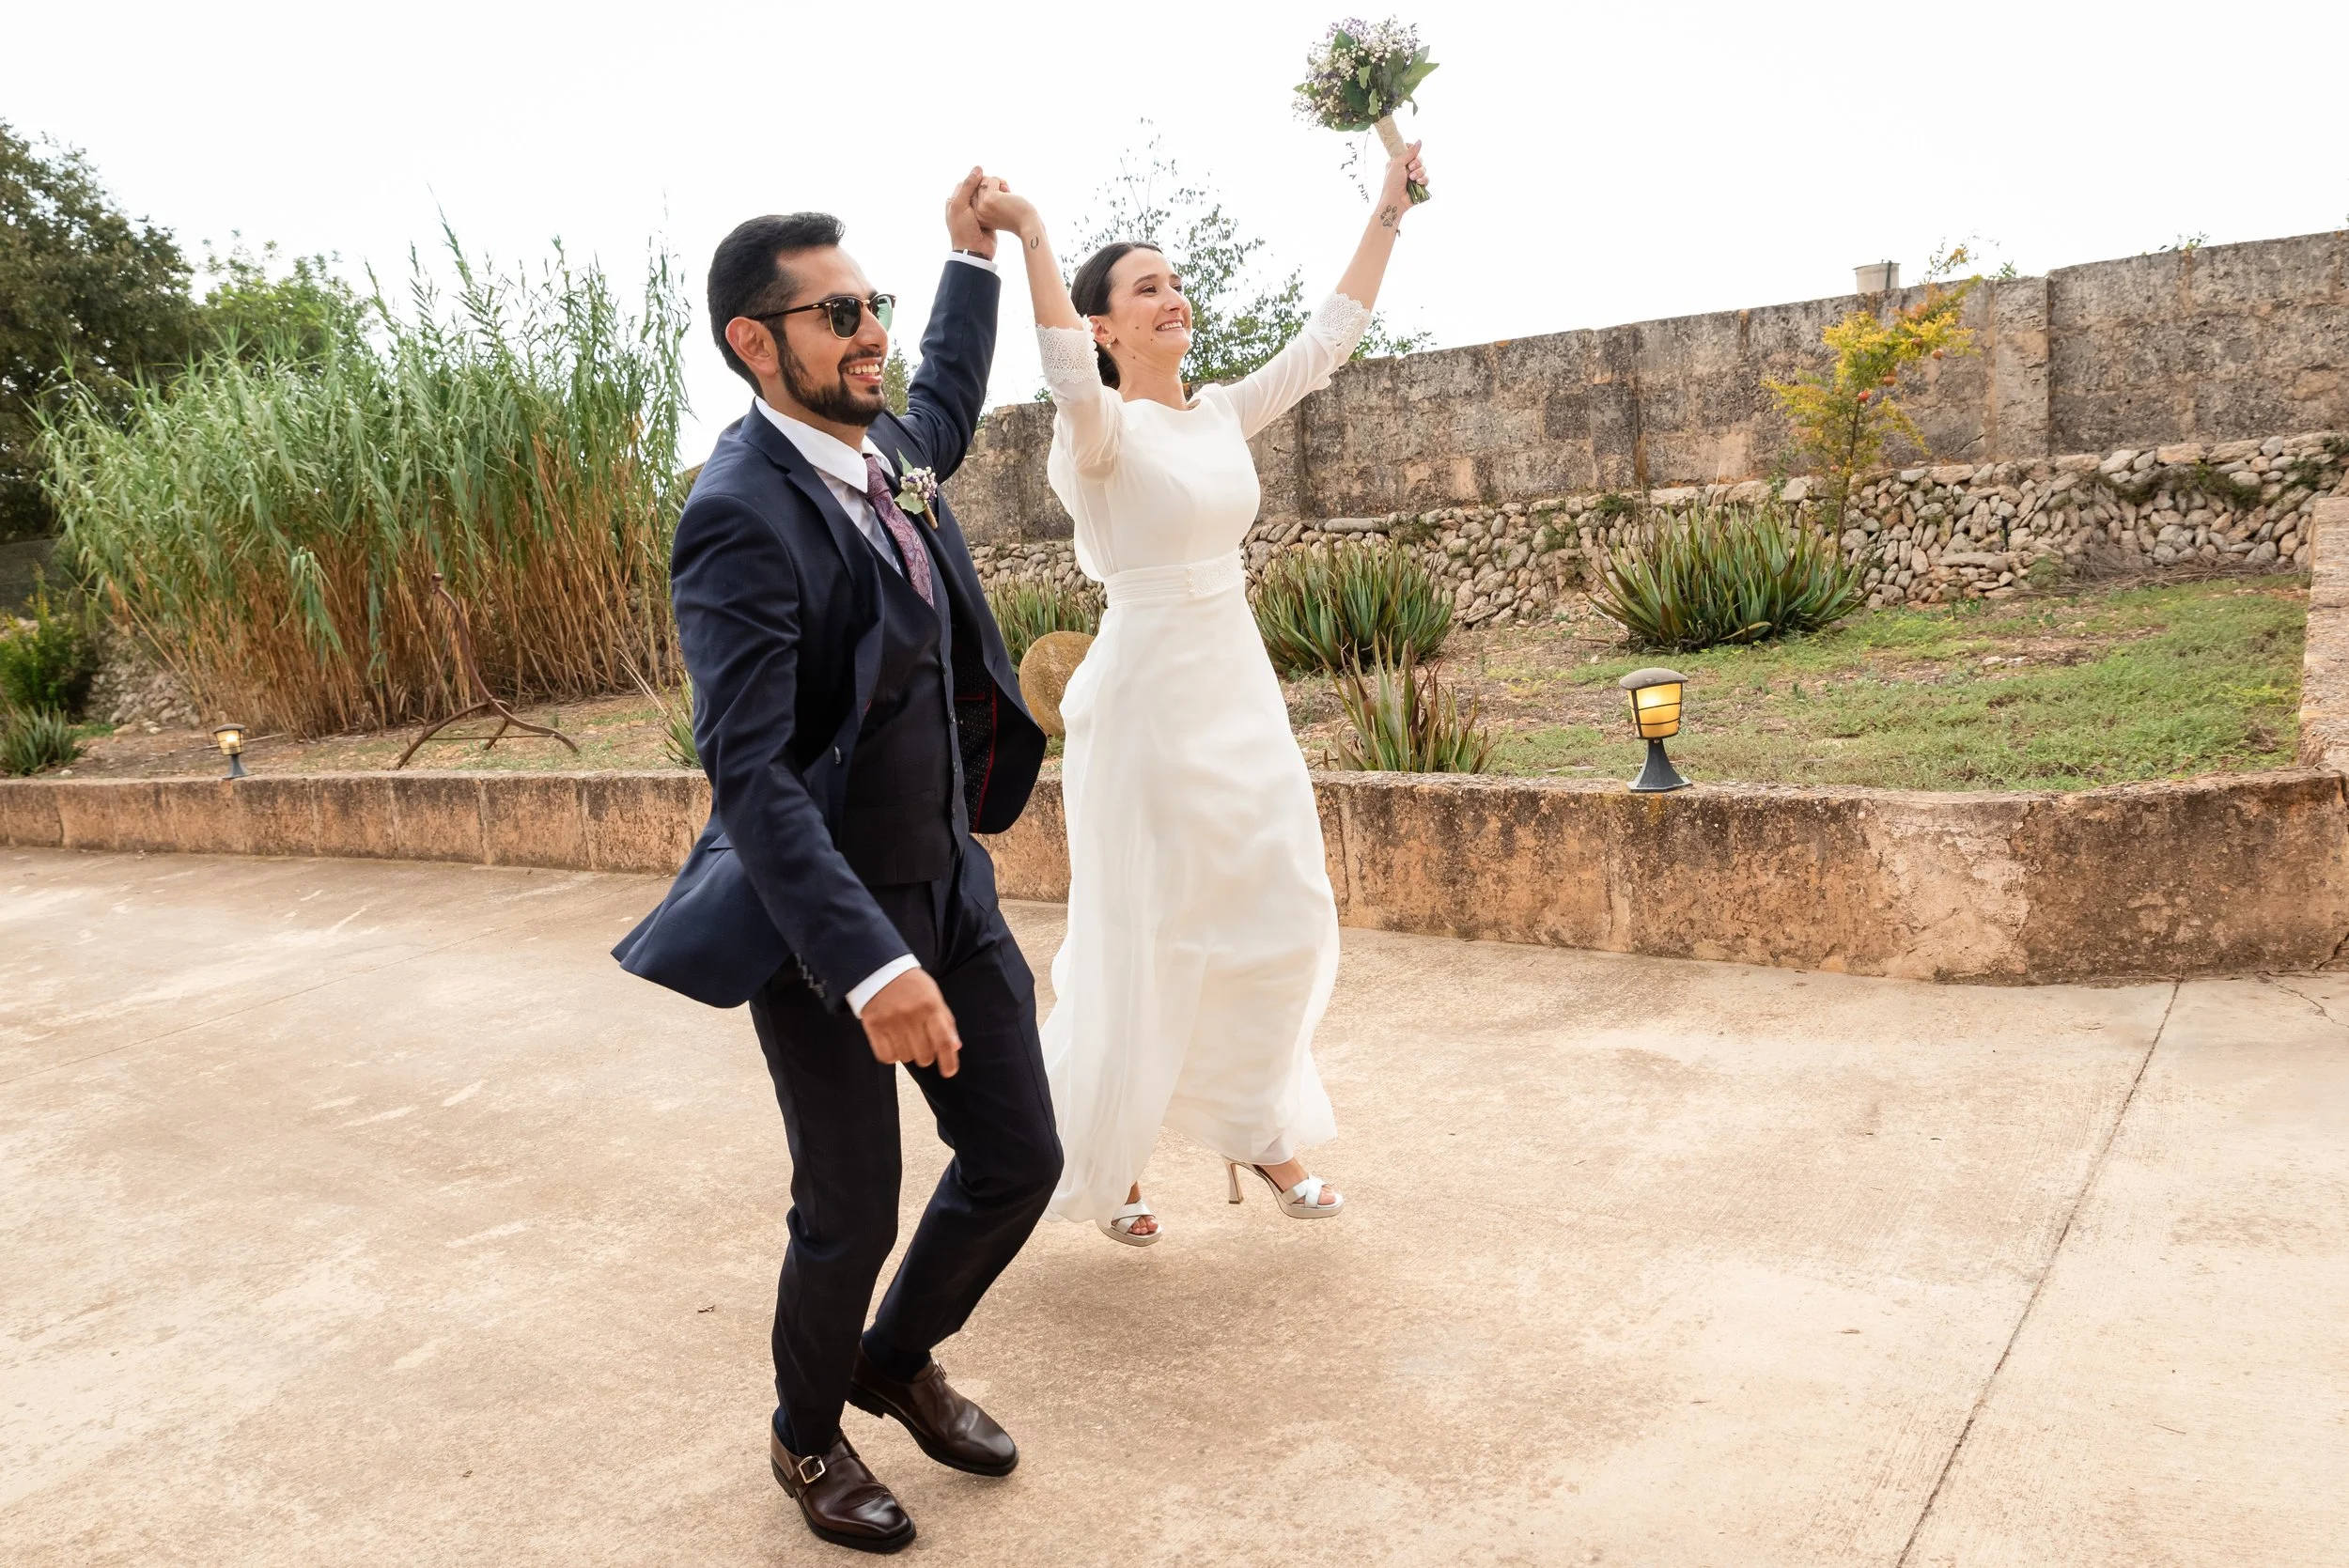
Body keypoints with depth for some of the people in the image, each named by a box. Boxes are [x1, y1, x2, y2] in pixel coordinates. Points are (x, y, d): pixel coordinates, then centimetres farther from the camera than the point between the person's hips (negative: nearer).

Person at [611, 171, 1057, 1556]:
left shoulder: (886, 450, 4)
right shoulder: (742, 518, -21)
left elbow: (948, 405, 32)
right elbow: (749, 774, -29)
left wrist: (974, 257, 29)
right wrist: (866, 963, -37)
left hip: (950, 882, 8)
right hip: (824, 915, -8)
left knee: (1017, 1159, 12)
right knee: (852, 1211, 6)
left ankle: (898, 1359, 40)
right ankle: (809, 1437, 36)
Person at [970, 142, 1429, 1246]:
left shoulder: (1222, 413, 8)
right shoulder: (1102, 430, -12)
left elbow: (1328, 337, 11)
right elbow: (1070, 378, -35)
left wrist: (1389, 211, 10)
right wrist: (1031, 238, -42)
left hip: (1240, 690, 7)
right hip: (1149, 695, -7)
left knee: (1284, 919, 9)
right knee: (1143, 943, 4)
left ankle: (1257, 1127, 29)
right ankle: (1100, 1164, 25)